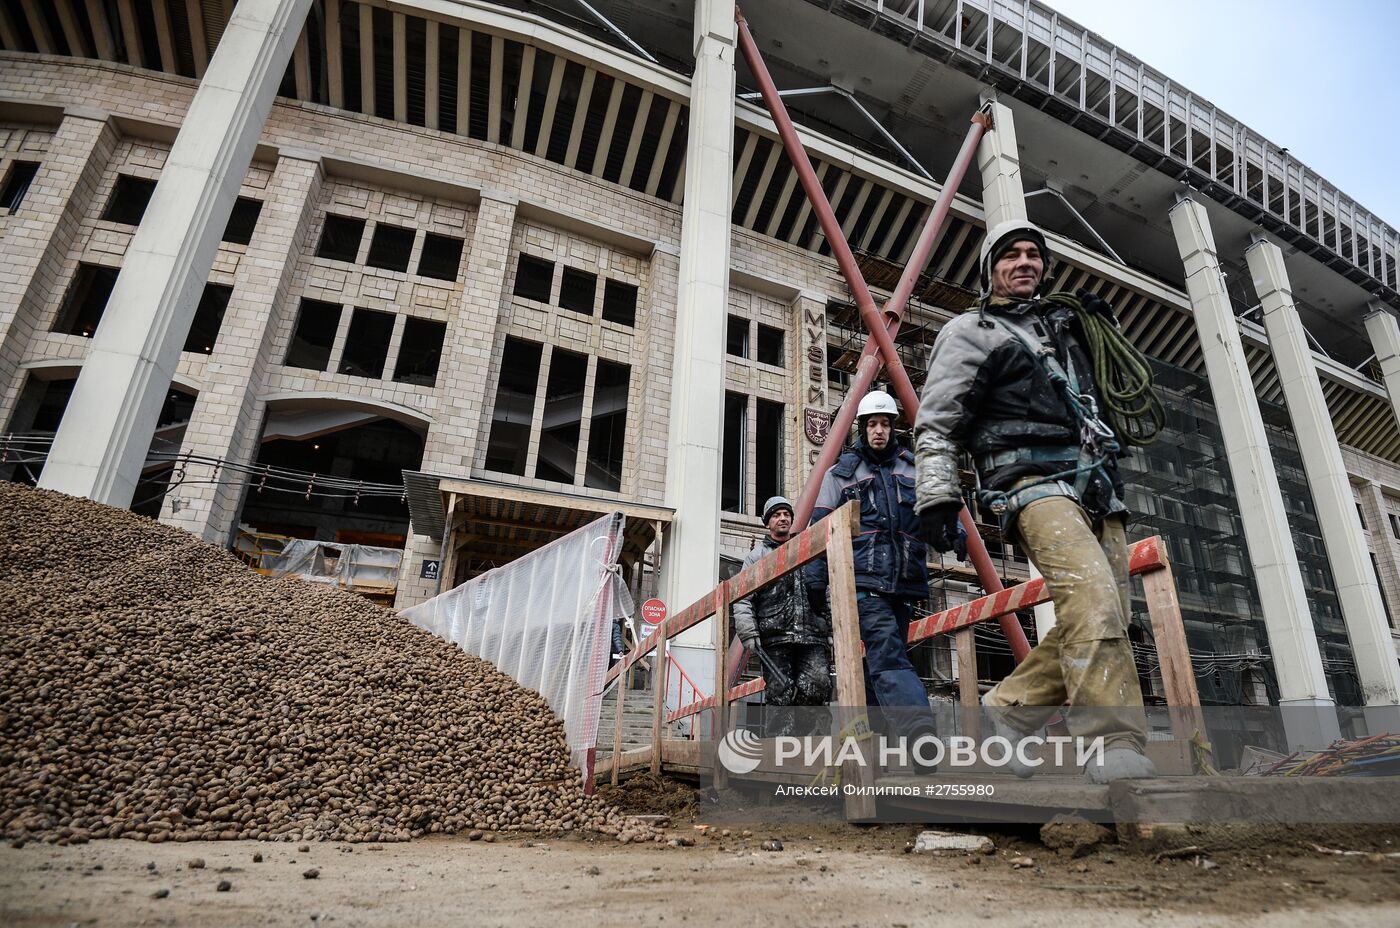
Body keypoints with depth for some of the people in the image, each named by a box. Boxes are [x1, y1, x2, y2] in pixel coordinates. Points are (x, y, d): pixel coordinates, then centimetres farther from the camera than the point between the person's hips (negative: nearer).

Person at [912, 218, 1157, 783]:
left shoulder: (1063, 326, 28)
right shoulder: (969, 332, 9)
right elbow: (934, 423, 1)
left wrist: (1106, 328, 23)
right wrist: (937, 494, -11)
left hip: (1097, 487, 7)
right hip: (1035, 481, -7)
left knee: (1103, 621, 1)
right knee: (1092, 598, -26)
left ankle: (1002, 714, 11)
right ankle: (1116, 747, -22)